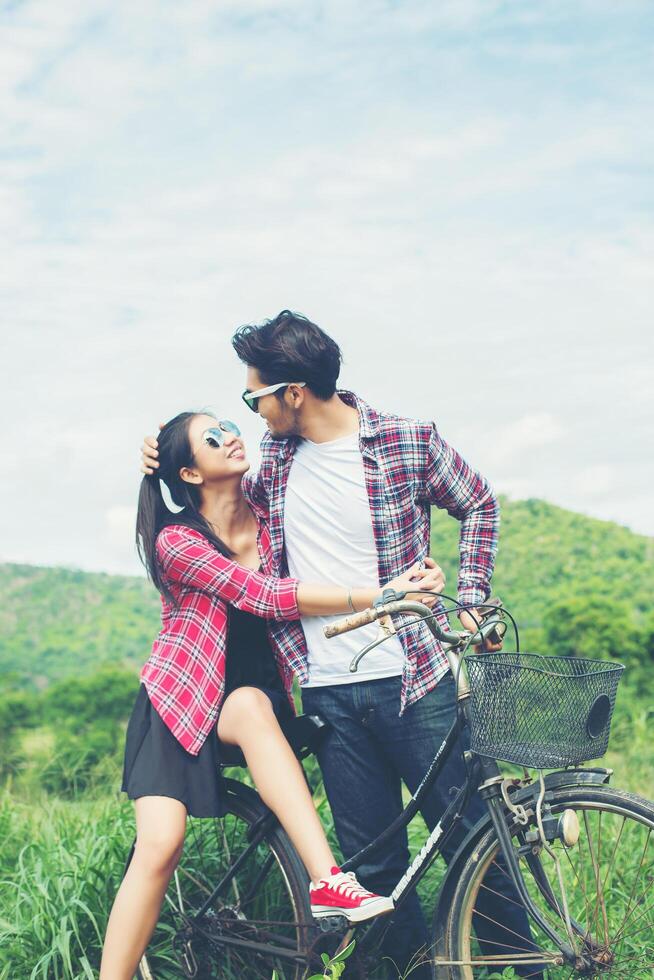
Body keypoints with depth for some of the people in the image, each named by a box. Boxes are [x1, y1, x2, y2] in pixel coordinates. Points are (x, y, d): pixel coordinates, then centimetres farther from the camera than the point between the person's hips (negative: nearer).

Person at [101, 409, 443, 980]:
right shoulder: (177, 542, -14)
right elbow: (268, 596, -23)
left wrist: (409, 578, -22)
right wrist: (379, 595, -30)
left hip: (258, 692, 2)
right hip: (181, 697, -2)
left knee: (250, 707, -36)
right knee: (161, 845, -21)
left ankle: (328, 883, -45)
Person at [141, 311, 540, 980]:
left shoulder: (410, 442, -6)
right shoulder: (278, 451, 7)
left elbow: (478, 505, 9)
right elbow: (241, 502, 27)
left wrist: (468, 602, 1)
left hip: (414, 680, -3)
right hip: (329, 695, 4)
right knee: (373, 864, 8)